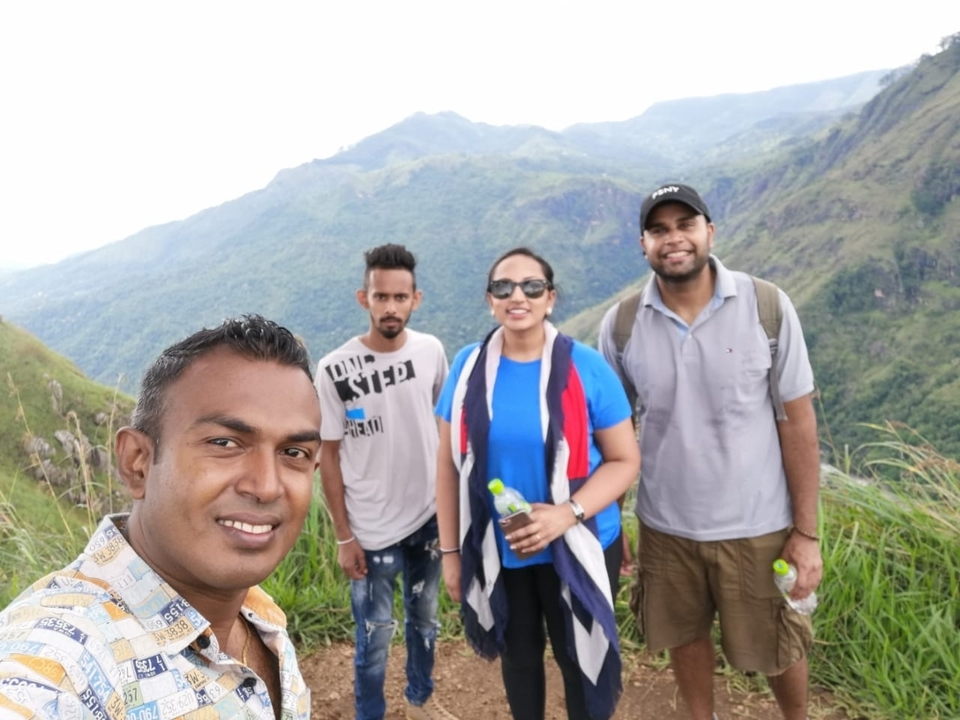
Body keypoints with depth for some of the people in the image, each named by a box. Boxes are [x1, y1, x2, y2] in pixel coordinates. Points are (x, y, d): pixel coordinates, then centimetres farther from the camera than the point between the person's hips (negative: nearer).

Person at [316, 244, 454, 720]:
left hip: (429, 516, 4)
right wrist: (343, 536, -9)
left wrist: (453, 497, 6)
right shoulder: (334, 370, -18)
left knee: (424, 618, 23)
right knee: (375, 632, 11)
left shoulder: (431, 351, -8)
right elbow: (328, 455, -11)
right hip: (372, 529, -4)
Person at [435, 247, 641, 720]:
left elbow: (625, 459, -10)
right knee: (518, 656, 24)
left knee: (580, 658, 18)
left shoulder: (585, 367, -14)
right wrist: (450, 550, 1)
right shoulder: (468, 367, -7)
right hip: (497, 551, 2)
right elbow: (449, 464, -1)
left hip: (576, 550, -2)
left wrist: (568, 513, -25)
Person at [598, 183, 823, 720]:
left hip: (756, 526, -1)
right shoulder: (621, 324, -8)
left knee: (777, 648, 19)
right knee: (685, 636, 21)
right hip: (665, 525, 2)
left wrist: (806, 531, -7)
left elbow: (798, 422, -8)